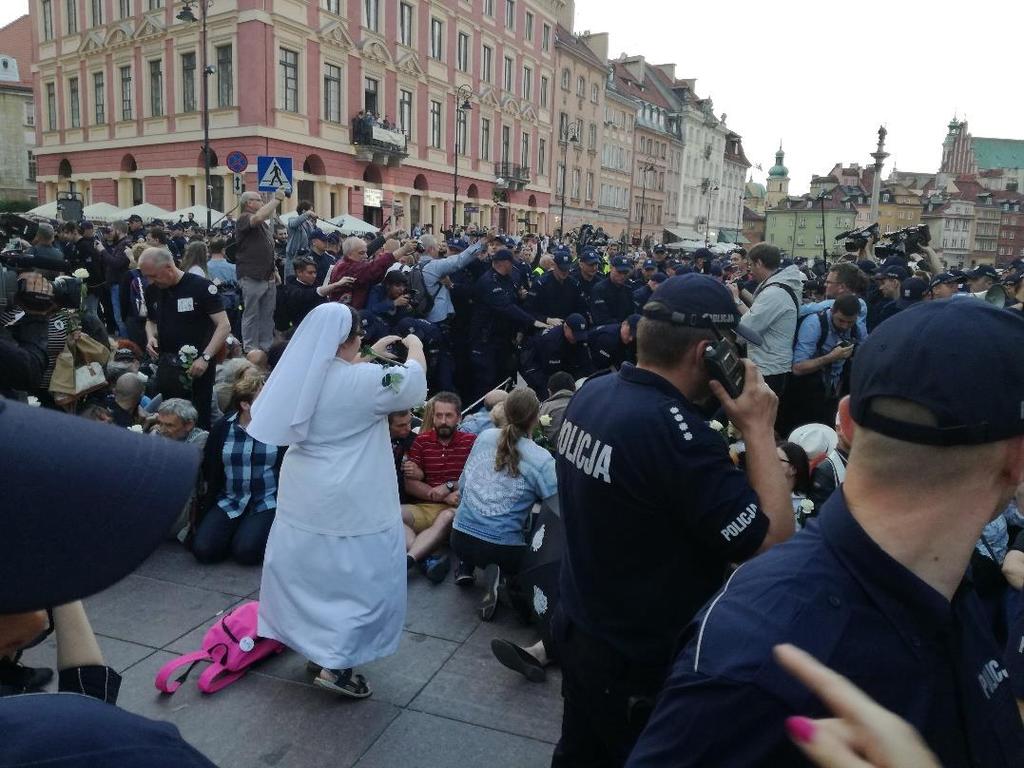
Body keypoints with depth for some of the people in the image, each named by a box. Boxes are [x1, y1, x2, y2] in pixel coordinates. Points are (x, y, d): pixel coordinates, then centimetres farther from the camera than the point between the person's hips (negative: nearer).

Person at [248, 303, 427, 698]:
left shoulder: (302, 375, 0)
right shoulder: (365, 380, -21)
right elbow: (413, 387, -5)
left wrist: (371, 356, 22)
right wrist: (415, 350, 13)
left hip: (304, 495, 8)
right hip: (348, 502, -8)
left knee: (313, 571, 20)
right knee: (362, 579, 6)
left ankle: (318, 649, 34)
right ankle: (336, 664, 8)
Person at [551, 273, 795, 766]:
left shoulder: (592, 392, -6)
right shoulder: (674, 429, -31)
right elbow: (774, 546, -25)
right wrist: (758, 428, -20)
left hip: (579, 627, 7)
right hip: (643, 661, -7)